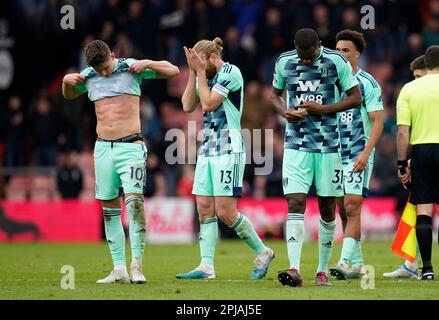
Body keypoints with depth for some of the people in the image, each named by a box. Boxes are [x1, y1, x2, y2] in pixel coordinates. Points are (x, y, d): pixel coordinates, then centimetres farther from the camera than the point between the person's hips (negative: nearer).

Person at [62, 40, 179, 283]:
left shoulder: (131, 67, -1)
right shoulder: (88, 76, 9)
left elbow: (173, 71, 3)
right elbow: (69, 95, 30)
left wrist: (147, 64, -11)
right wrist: (66, 80, 9)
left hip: (130, 147, -5)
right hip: (103, 148, 5)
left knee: (134, 201, -19)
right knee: (110, 208, 4)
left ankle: (137, 264, -18)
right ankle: (119, 269, 7)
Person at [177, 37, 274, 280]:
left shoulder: (230, 72, -10)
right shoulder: (206, 77, 14)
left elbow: (208, 104, -16)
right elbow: (188, 106, 5)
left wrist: (200, 72, -9)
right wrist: (193, 73, 1)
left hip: (228, 150, -8)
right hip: (207, 150, 8)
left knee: (225, 212, -10)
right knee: (204, 210, 0)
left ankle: (262, 252, 7)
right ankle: (206, 267, -1)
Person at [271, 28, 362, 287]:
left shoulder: (336, 61, -5)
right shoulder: (285, 62, 3)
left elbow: (355, 97, -1)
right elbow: (276, 94, 18)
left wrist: (322, 108, -13)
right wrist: (284, 111, -5)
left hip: (328, 144, -1)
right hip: (296, 145, 1)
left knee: (327, 207, 5)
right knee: (295, 204, -13)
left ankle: (322, 271, 16)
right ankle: (295, 270, -21)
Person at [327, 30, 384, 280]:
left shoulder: (367, 83, -6)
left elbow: (378, 122, -9)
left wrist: (365, 153, -19)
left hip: (358, 156, -6)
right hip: (336, 154, 7)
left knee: (351, 208, -13)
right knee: (343, 210, 7)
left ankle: (345, 262, -18)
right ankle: (357, 263, 14)